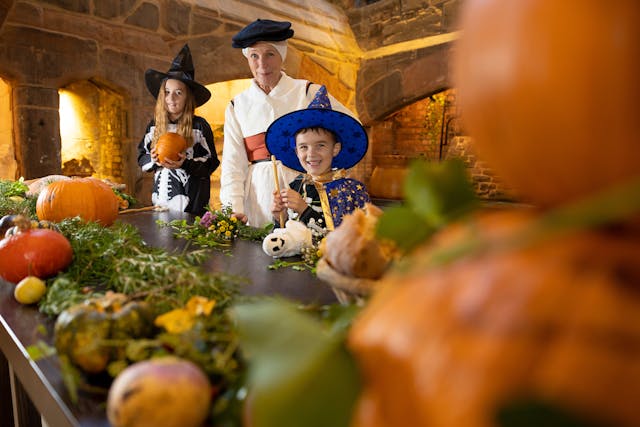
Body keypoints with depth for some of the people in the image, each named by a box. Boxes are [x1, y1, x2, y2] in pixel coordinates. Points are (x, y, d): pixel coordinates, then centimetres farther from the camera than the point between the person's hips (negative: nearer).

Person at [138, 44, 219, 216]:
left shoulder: (199, 126, -4)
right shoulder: (154, 126, 8)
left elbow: (211, 163, -4)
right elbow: (141, 158, 15)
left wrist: (185, 164, -19)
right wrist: (154, 160, -6)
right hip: (161, 199, 4)